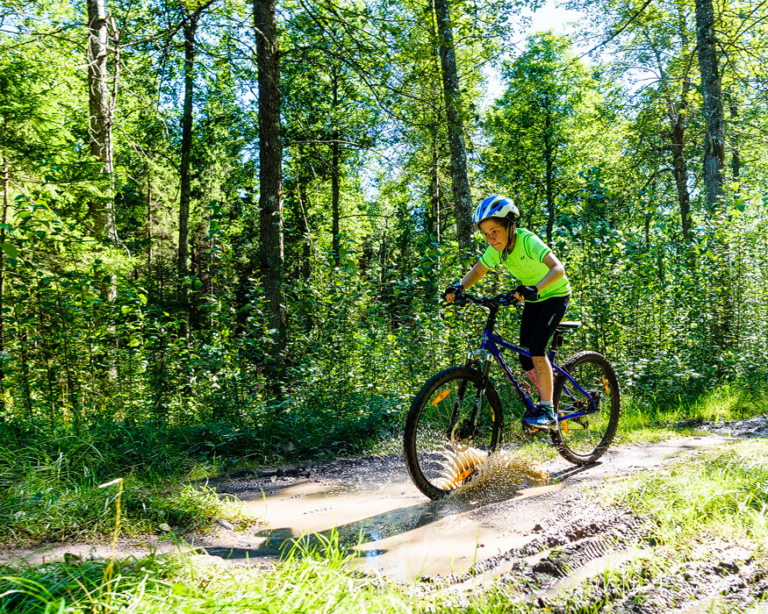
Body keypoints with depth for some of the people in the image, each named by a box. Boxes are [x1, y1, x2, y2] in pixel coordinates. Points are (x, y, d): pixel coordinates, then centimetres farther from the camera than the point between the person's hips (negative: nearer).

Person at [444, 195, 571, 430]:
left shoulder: (527, 241, -31)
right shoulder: (496, 249, -13)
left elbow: (558, 268, -42)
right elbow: (477, 271, -1)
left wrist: (535, 288, -59)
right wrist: (459, 287, -21)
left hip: (555, 295, -7)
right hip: (533, 298, 7)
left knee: (536, 348, -21)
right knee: (525, 354, 2)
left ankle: (547, 410, -11)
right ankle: (546, 397, 24)